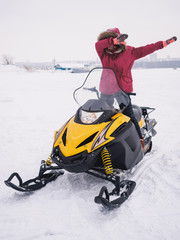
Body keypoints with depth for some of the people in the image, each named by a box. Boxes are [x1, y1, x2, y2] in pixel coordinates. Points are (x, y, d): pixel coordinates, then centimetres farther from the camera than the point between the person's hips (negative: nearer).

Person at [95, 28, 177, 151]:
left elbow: (146, 49, 1)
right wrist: (114, 40, -25)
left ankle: (141, 140, 9)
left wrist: (164, 43, -1)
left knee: (129, 116, -2)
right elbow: (98, 45, -13)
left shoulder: (130, 52, -1)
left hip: (123, 90, -4)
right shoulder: (104, 53, 5)